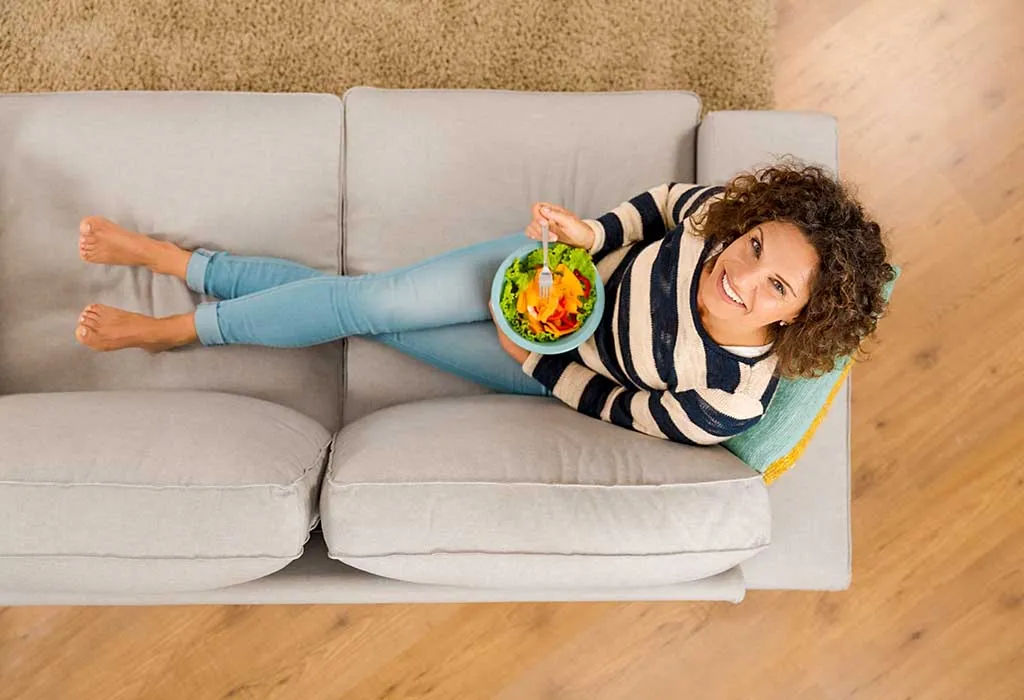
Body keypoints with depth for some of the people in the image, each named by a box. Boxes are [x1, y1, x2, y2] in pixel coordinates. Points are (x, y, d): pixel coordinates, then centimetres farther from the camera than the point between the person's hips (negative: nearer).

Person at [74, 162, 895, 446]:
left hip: (555, 368, -3)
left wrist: (532, 358, -11)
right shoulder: (724, 212, -25)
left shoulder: (728, 400, -33)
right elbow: (663, 201, -3)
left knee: (363, 313, -10)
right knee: (369, 294, -6)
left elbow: (615, 405, -18)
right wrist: (591, 234, -19)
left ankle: (175, 330, 13)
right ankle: (175, 261, 13)